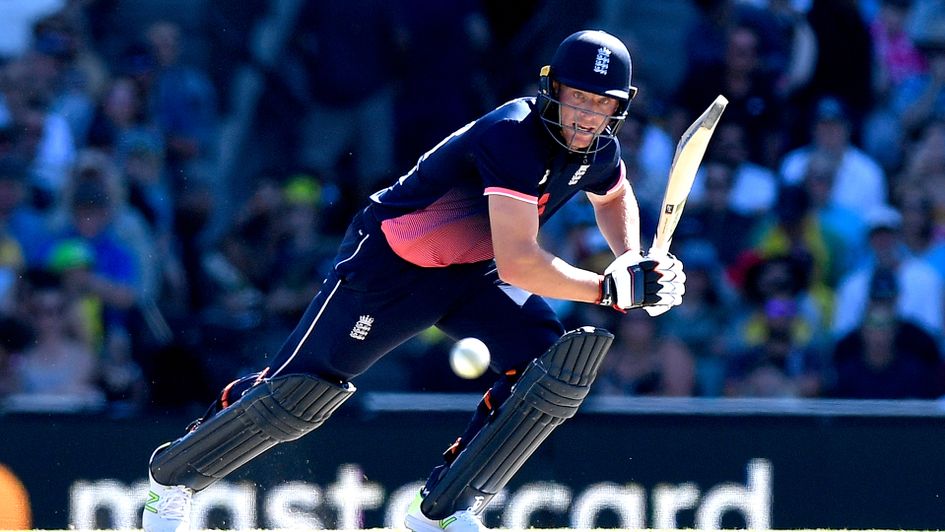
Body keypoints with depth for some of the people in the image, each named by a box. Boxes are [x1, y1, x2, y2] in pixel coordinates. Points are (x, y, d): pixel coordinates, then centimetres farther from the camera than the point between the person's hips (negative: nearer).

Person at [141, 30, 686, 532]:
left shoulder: (598, 148, -6)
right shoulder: (514, 136, -32)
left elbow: (615, 195, 22)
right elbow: (517, 263, -39)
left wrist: (632, 260, 4)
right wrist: (612, 289, -35)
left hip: (472, 274, 7)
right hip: (391, 262, -7)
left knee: (557, 361, -15)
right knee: (296, 394, -9)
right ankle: (172, 478, 16)